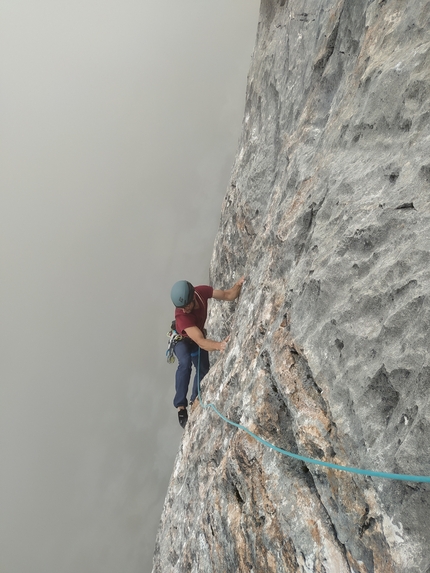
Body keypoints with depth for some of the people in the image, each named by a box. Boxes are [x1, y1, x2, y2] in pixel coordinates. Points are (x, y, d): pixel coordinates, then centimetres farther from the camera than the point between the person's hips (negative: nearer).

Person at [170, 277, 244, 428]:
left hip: (197, 338, 5)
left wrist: (239, 284, -40)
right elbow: (201, 342, -52)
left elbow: (228, 295, -20)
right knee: (185, 362, -35)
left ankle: (194, 401, 34)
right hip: (182, 340, -5)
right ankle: (181, 406, -26)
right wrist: (218, 345, -70)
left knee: (204, 371, 8)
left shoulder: (202, 291, -29)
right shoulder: (181, 316, -44)